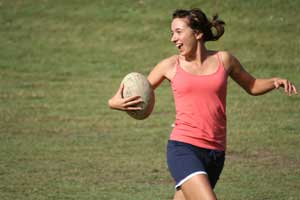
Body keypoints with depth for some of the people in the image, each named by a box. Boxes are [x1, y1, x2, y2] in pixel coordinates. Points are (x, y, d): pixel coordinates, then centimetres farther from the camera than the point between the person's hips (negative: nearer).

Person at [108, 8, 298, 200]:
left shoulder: (224, 60, 8)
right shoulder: (170, 66, 5)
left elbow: (252, 86, 23)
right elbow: (138, 96, 15)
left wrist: (276, 81, 4)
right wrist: (115, 102, -5)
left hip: (215, 153, 3)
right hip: (183, 148, -3)